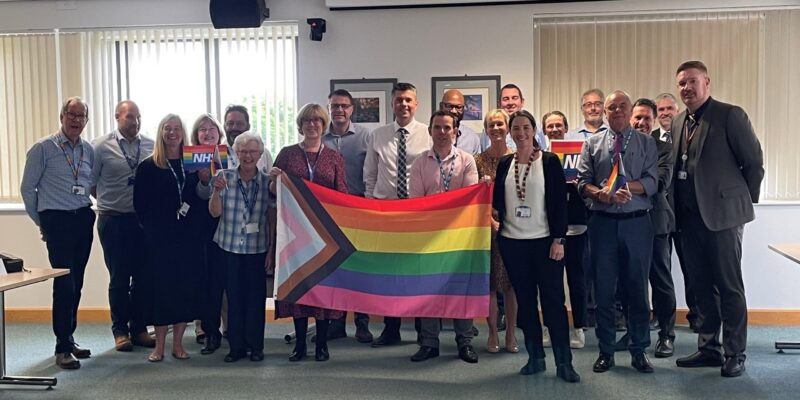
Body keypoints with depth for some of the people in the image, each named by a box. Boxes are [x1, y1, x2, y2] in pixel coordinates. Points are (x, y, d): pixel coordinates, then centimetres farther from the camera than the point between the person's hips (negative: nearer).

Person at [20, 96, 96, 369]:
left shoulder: (89, 150, 10)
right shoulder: (43, 148, -3)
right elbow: (27, 188, 1)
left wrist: (86, 212, 10)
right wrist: (41, 222, 5)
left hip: (83, 220, 5)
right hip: (57, 221, -5)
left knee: (76, 284, 10)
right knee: (64, 283, -8)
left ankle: (68, 339, 23)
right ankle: (62, 348, 1)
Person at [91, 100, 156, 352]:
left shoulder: (152, 146, 4)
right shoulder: (101, 146, -2)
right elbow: (89, 182, 2)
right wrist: (108, 200, 3)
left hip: (144, 219, 2)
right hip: (113, 220, -2)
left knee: (143, 277, 8)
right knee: (119, 278, 4)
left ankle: (139, 329, 20)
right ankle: (120, 331, 17)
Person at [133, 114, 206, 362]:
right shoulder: (148, 166, 3)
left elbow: (202, 197, 8)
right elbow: (140, 203, 1)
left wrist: (192, 216, -8)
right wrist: (150, 227, -3)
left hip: (188, 237, 2)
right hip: (159, 238, -2)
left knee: (186, 286, 3)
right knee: (160, 286, 0)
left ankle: (178, 343, 13)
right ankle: (159, 345, 9)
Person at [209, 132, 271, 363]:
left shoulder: (267, 181, 0)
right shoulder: (224, 177, 0)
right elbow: (215, 213, -3)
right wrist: (216, 191, -21)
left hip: (258, 248, 0)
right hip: (230, 247, 0)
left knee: (256, 297, 5)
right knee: (234, 296, 6)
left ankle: (256, 346, 17)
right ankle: (236, 346, 17)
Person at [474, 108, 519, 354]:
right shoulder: (479, 160, 2)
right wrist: (492, 221, -14)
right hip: (488, 227, 0)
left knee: (511, 281, 5)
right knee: (490, 280, 3)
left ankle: (511, 333, 17)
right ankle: (493, 333, 15)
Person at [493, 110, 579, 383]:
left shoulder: (549, 161, -2)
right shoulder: (504, 164, 8)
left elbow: (560, 202, -5)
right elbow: (497, 201, 14)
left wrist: (558, 239, -10)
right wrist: (493, 216, -5)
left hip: (544, 241, -3)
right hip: (512, 242, 4)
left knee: (553, 300, -2)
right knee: (525, 299, 9)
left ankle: (564, 362, 5)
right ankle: (535, 357, 19)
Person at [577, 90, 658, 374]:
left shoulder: (646, 143, 7)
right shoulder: (592, 143, 9)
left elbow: (652, 181, -3)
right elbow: (582, 182, 1)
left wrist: (629, 187, -21)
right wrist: (600, 193, -19)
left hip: (637, 222, 0)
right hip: (603, 222, 1)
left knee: (637, 287, 6)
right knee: (603, 289, 5)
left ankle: (639, 351, 18)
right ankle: (605, 351, 17)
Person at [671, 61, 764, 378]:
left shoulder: (730, 115, -6)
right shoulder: (678, 123, 13)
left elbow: (754, 162, -5)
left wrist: (745, 200, 2)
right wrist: (677, 209, 10)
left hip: (721, 213, -6)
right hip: (689, 216, 6)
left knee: (729, 286, 1)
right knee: (701, 286, 13)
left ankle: (735, 354, 12)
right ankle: (709, 348, 24)